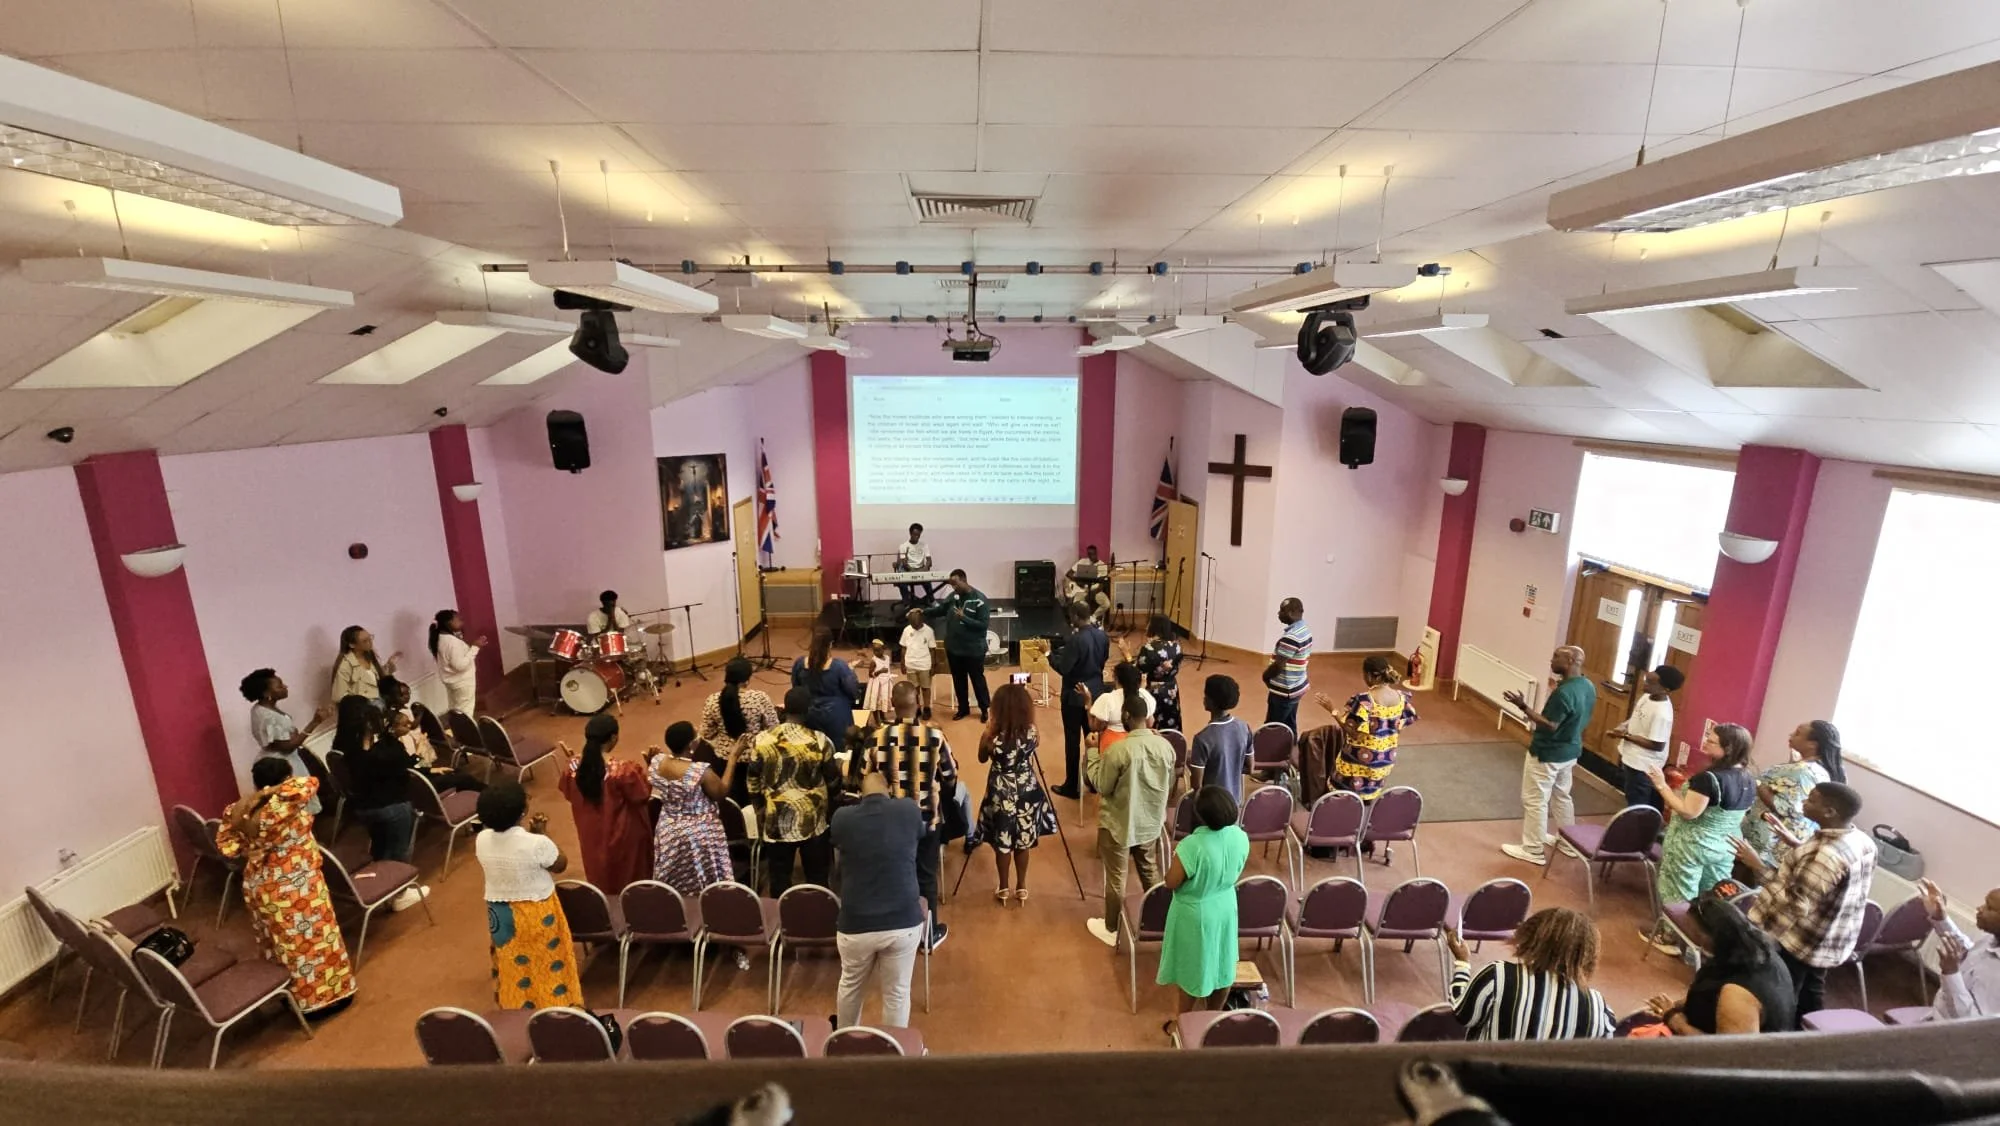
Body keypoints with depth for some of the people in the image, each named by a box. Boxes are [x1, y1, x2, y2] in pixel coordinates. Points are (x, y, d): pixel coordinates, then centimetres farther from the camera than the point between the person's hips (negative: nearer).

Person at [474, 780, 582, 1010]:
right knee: (549, 965, 18)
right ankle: (555, 1004, 33)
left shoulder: (481, 840, -16)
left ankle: (516, 1007, 43)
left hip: (500, 914, 5)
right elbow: (561, 864, -11)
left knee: (512, 965, 26)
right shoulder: (537, 843, -31)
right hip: (537, 915, -5)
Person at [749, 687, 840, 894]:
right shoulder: (820, 741, -14)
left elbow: (754, 784, 2)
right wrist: (838, 767, 20)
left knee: (779, 878, 15)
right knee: (817, 877, 15)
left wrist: (760, 812, 16)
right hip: (812, 821, -1)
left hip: (776, 822, 1)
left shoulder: (762, 740, -7)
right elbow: (833, 779, -1)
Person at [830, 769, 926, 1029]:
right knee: (897, 992, 18)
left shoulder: (842, 818, -7)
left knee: (850, 986, 26)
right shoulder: (908, 810, -7)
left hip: (856, 925, 1)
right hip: (904, 922, -1)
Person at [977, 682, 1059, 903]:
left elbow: (982, 759, -4)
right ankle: (1021, 887, 33)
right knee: (1023, 841, 20)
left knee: (1002, 843, 18)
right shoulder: (1032, 733, -17)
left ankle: (1003, 889, 32)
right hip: (1026, 790, 2)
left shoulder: (992, 737, -24)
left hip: (1001, 793, -2)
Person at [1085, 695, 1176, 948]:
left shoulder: (1117, 750, -27)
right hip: (1150, 822, 5)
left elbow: (1102, 787, -15)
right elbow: (1170, 786, 3)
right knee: (1149, 870, 26)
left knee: (1116, 878, 13)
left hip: (1118, 825, -5)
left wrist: (1092, 752, -9)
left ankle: (1111, 929, 29)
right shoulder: (1165, 746, -10)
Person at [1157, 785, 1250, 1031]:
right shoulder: (1240, 837, -16)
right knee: (1221, 966, 25)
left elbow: (1171, 882, -21)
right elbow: (1236, 875, 1)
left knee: (1192, 970, 16)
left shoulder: (1192, 846, -35)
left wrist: (1179, 856, -6)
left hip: (1194, 914, -5)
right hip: (1225, 908, 5)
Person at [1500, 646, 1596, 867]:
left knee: (1535, 801, 3)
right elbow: (1582, 720, 12)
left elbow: (1550, 726, -27)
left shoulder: (1564, 692, -29)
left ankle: (1533, 850, 12)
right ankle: (1568, 841, 38)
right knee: (1561, 796, 25)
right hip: (1570, 751, 9)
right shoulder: (1588, 687, 1)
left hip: (1547, 754, -9)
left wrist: (1524, 707, -29)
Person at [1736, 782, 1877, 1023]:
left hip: (1795, 942, -8)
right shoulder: (1863, 841, -3)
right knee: (1810, 997, 25)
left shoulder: (1827, 854, -33)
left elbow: (1796, 904, -31)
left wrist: (1757, 866, -30)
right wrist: (1798, 846, 12)